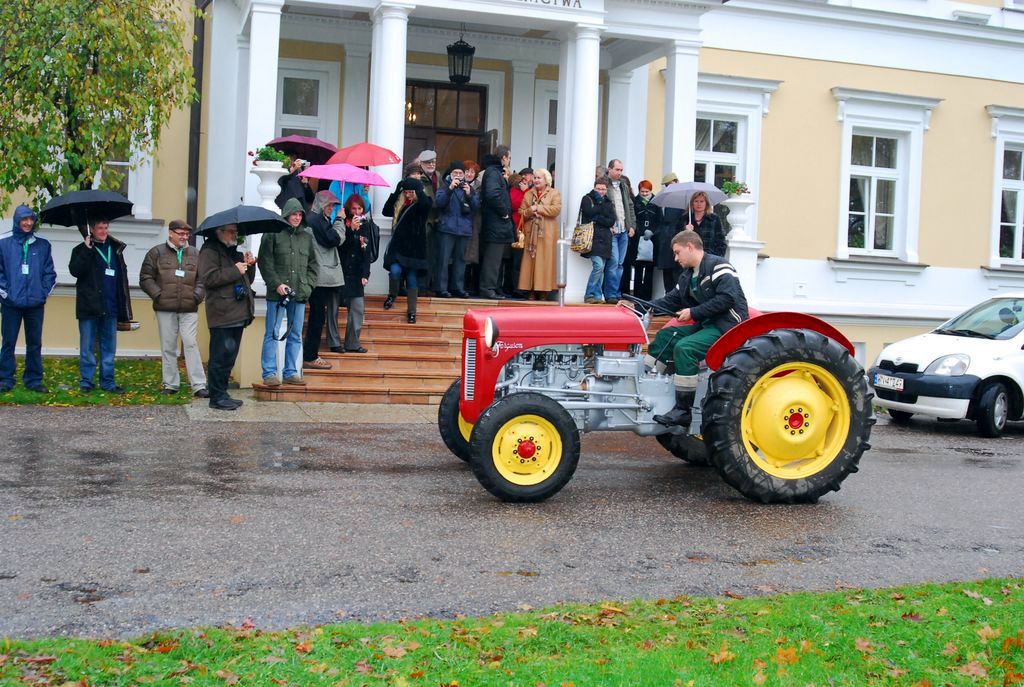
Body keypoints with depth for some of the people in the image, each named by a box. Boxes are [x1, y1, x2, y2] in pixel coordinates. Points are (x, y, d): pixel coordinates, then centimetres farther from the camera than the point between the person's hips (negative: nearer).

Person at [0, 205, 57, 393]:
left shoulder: (43, 245, 6)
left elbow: (50, 272, 8)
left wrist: (44, 293, -1)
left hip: (35, 303, 2)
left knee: (35, 343, 6)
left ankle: (34, 380, 13)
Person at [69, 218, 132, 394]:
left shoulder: (115, 249, 13)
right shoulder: (81, 250, 2)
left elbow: (122, 278, 16)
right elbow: (75, 270, -15)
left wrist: (124, 310, 11)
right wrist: (87, 250, -19)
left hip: (110, 308, 4)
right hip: (89, 308, -3)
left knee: (109, 348, 7)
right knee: (87, 347, 2)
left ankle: (108, 382, 13)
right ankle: (86, 382, 8)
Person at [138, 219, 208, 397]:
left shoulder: (195, 254, 10)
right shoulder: (157, 253, 5)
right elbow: (145, 278, 4)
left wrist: (197, 296, -3)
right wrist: (158, 295, -7)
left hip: (189, 309, 0)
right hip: (165, 309, 0)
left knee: (191, 344, -7)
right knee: (168, 347, 6)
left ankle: (199, 385, -7)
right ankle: (170, 384, 15)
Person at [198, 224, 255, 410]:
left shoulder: (235, 253, 24)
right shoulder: (210, 252, -4)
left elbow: (247, 281, 29)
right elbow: (208, 278, -18)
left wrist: (249, 266, 9)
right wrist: (235, 271, -16)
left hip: (237, 314, 9)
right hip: (222, 315, -9)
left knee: (229, 357, 13)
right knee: (222, 356, -8)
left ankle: (222, 394, 20)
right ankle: (217, 397, -3)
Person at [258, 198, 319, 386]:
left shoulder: (307, 237, 12)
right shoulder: (273, 234, -1)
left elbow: (313, 265, 16)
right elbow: (265, 262, -4)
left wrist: (308, 285, 3)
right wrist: (276, 284, -12)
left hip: (300, 294, 5)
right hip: (277, 294, -4)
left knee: (295, 335, 8)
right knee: (272, 334, -1)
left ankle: (290, 372, 16)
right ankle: (269, 374, 3)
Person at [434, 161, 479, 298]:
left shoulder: (469, 187, 12)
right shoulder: (445, 186, 5)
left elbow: (477, 206, 4)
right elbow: (438, 202, -10)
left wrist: (469, 194, -13)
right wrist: (450, 188, -20)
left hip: (464, 229, 3)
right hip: (447, 229, -3)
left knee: (460, 259, 7)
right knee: (444, 259, -6)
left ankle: (458, 288, 13)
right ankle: (442, 288, -5)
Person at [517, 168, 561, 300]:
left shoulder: (554, 193, 4)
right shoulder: (528, 194, 17)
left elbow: (556, 209, -12)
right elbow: (521, 212, 9)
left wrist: (538, 208, -11)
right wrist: (530, 211, -11)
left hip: (546, 233, -4)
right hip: (531, 232, 4)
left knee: (544, 260, -6)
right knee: (530, 260, 0)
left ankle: (543, 290, -5)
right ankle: (531, 290, 2)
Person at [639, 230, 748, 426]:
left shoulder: (717, 266, -13)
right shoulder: (688, 275, 15)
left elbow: (727, 298, -23)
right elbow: (671, 300, 15)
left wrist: (694, 312, -20)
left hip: (726, 327, -10)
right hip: (705, 325, 10)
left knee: (684, 348, -26)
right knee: (665, 336, 5)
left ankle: (683, 411, -21)